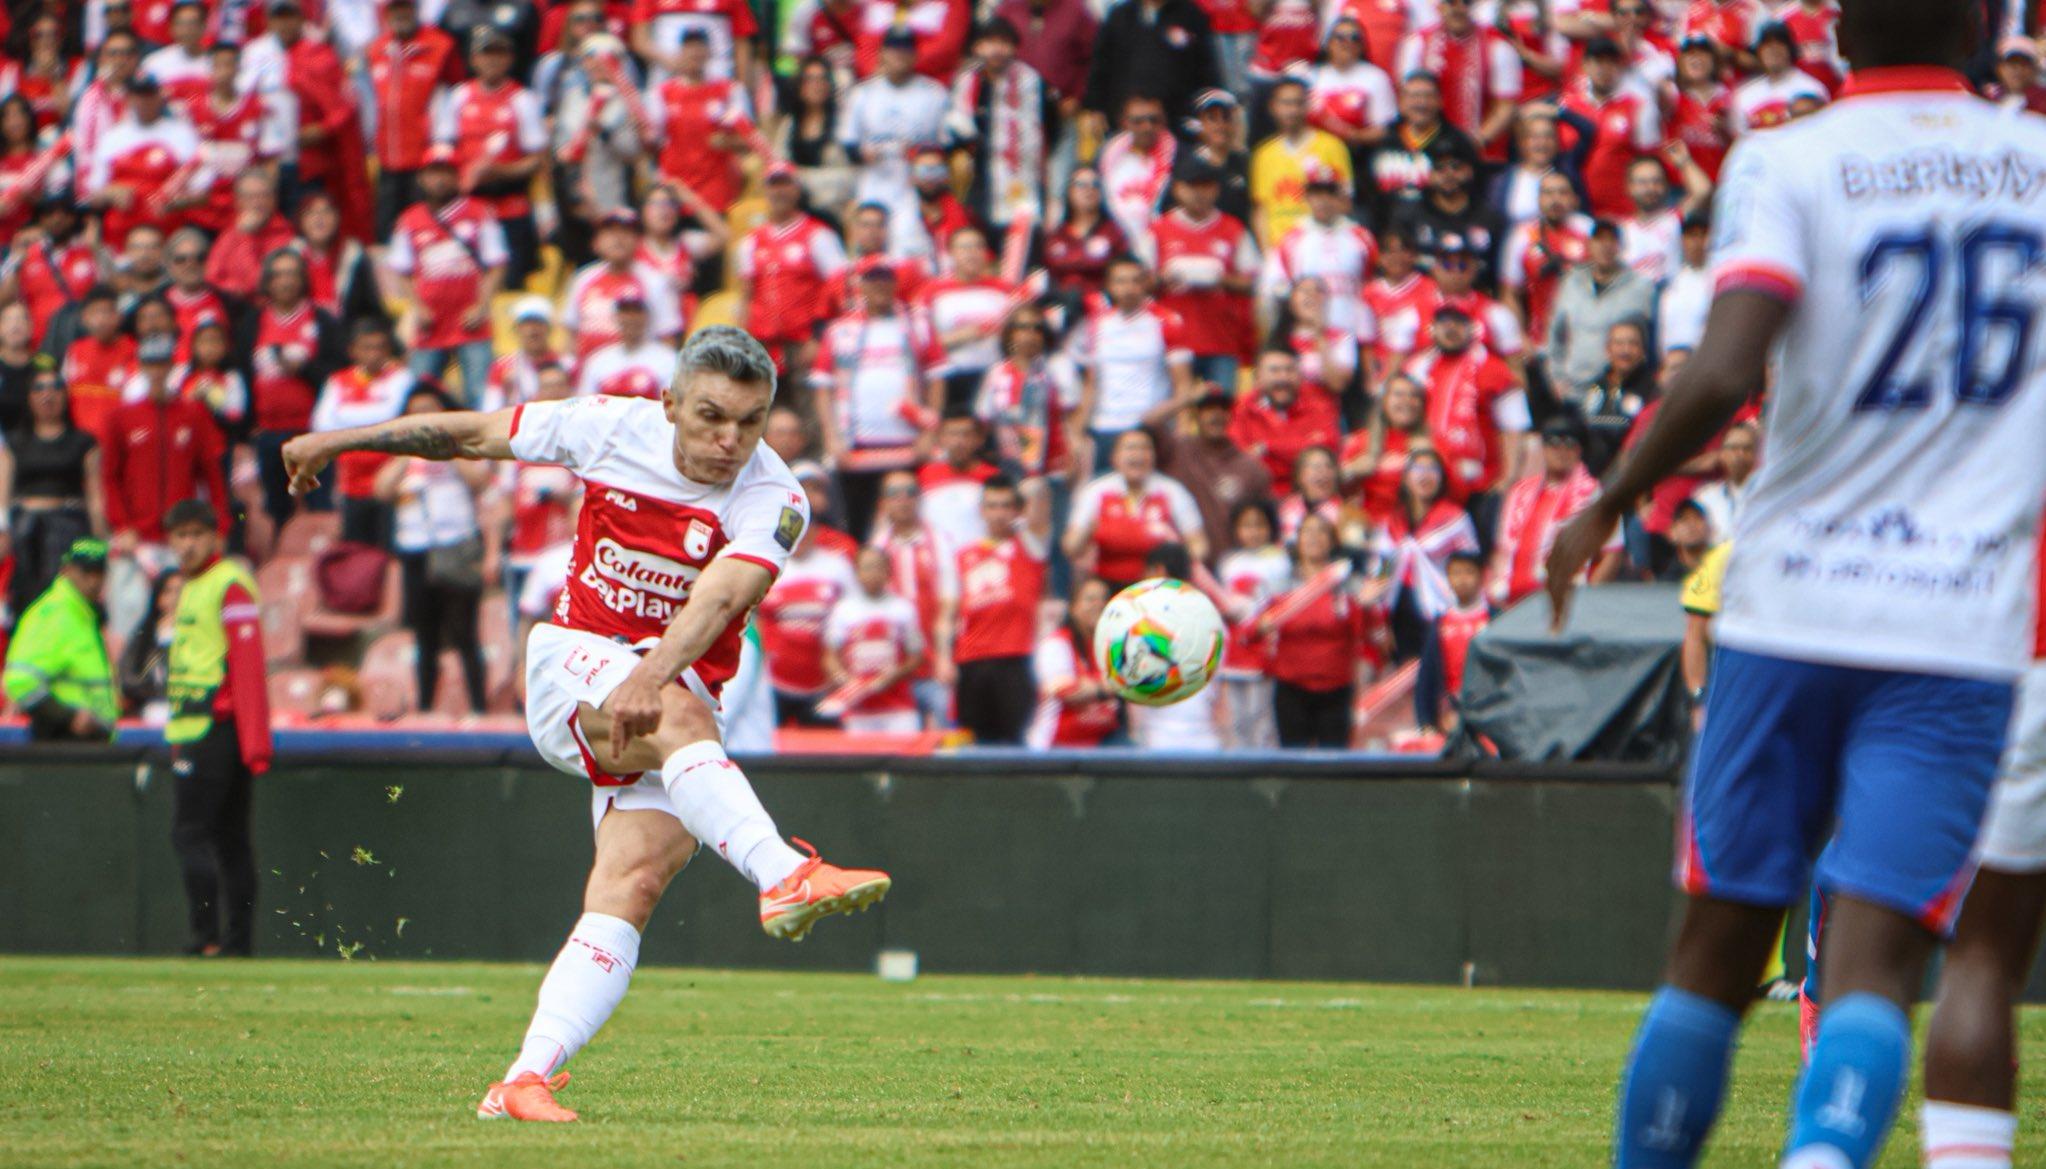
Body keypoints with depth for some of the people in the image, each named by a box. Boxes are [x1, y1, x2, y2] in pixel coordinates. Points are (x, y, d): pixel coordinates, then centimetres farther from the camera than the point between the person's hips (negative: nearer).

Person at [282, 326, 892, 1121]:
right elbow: (475, 434, 11)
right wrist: (337, 441, 19)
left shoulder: (772, 501, -10)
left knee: (633, 882, -19)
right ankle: (784, 877, -54)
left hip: (674, 690, 0)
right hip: (572, 667, 0)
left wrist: (651, 676, -47)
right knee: (678, 717, -34)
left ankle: (525, 1081, -24)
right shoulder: (613, 428, -3)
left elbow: (716, 601, -28)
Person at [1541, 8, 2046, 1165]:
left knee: (1718, 950, 11)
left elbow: (1723, 376, -16)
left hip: (1790, 606, 0)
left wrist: (1607, 507, -4)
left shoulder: (1785, 164, -4)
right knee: (1875, 969, -8)